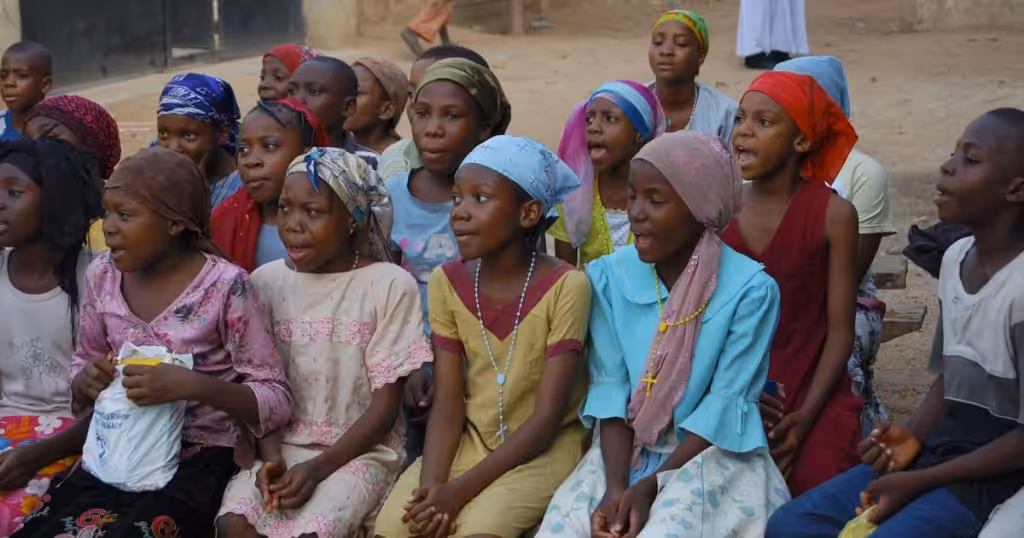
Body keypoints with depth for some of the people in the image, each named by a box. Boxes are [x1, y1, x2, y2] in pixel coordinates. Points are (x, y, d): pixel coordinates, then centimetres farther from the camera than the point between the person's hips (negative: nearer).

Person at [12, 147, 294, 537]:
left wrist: (193, 385, -27)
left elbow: (277, 400, -11)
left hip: (199, 462, -4)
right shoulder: (102, 275, 3)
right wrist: (85, 380, -8)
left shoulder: (224, 286, -12)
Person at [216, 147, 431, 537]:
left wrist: (318, 467, -16)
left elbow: (385, 407, -6)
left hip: (361, 450, -3)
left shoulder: (389, 286, -6)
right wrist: (272, 458, -13)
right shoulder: (266, 282, 5)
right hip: (281, 447, 3)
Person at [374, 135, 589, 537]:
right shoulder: (447, 283, -2)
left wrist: (461, 489, -21)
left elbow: (548, 416, -16)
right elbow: (448, 403, -3)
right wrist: (432, 484, -22)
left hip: (543, 447, -4)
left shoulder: (565, 287, -16)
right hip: (469, 440, 4)